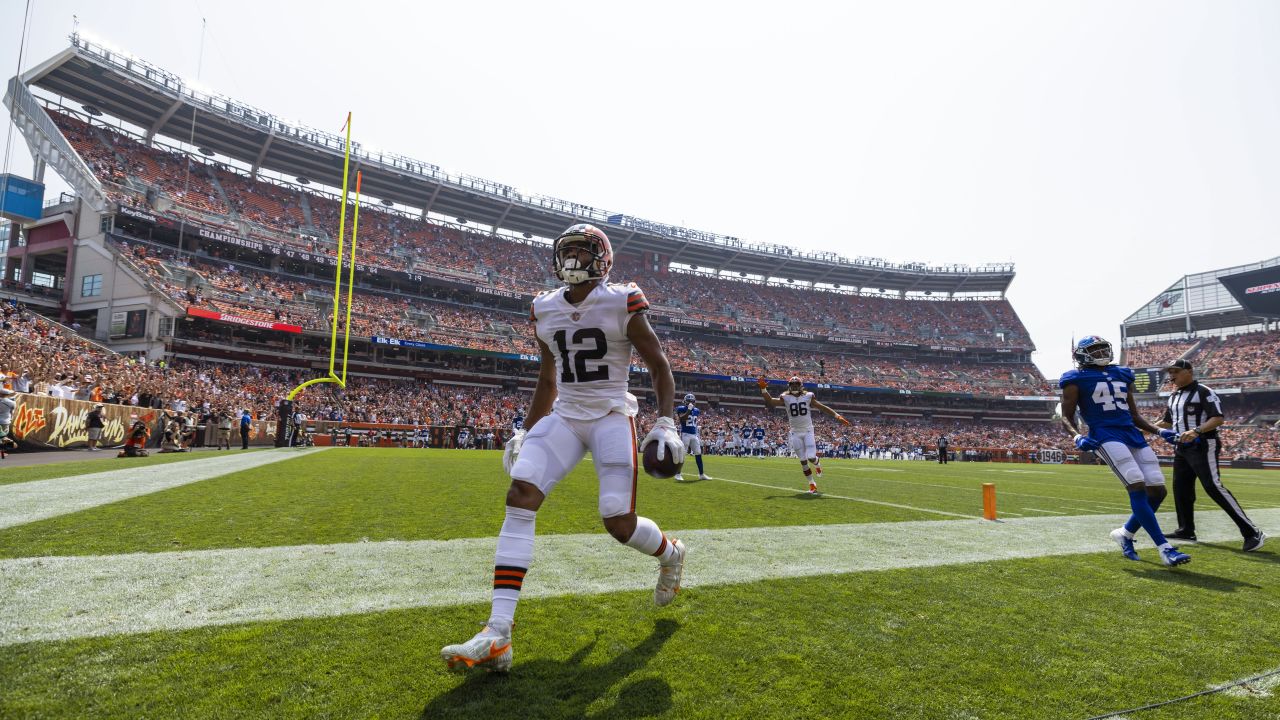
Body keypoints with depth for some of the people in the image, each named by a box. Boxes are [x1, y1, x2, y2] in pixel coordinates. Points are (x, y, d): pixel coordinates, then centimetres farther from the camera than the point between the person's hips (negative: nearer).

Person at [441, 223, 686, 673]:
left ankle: (670, 553, 30)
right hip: (563, 417, 5)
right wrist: (526, 432, 17)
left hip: (612, 416, -4)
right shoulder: (546, 310, 8)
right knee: (519, 497, -16)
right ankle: (497, 635, -15)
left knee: (619, 523, -9)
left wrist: (665, 423, -12)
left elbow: (659, 366, -1)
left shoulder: (622, 304, -7)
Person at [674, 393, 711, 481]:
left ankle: (701, 474, 14)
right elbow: (682, 419, -22)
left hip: (694, 435, 6)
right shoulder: (681, 409, -6)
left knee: (698, 454, 7)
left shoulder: (696, 410, 13)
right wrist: (689, 409, -22)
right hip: (685, 434, -6)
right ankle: (678, 474, 1)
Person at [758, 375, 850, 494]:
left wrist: (837, 415, -7)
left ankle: (817, 464, 26)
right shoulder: (786, 398, 0)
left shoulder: (808, 397, 0)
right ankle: (812, 483, 17)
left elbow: (823, 407, 1)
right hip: (795, 433, 1)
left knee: (811, 457, -13)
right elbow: (770, 401, -9)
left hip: (808, 431, -1)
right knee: (803, 460, 2)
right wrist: (763, 388, -23)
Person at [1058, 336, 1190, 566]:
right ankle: (1165, 548, -13)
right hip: (1106, 436, -7)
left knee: (1157, 491, 3)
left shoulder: (1121, 375, 21)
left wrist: (1159, 431, 15)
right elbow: (1067, 417, -1)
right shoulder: (1077, 380, 2)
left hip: (1132, 434, 7)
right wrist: (1077, 437, -19)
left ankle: (1125, 534, 22)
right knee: (1137, 487, -18)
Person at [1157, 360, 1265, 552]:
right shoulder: (1173, 396, 16)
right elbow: (1167, 422, 25)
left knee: (1213, 487, -15)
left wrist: (1196, 431, -31)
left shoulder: (1203, 392, -9)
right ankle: (1186, 530, 19)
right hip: (1181, 448, 8)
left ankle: (1252, 532, -8)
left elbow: (1218, 419, -17)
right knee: (1181, 487, 9)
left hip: (1203, 446, -8)